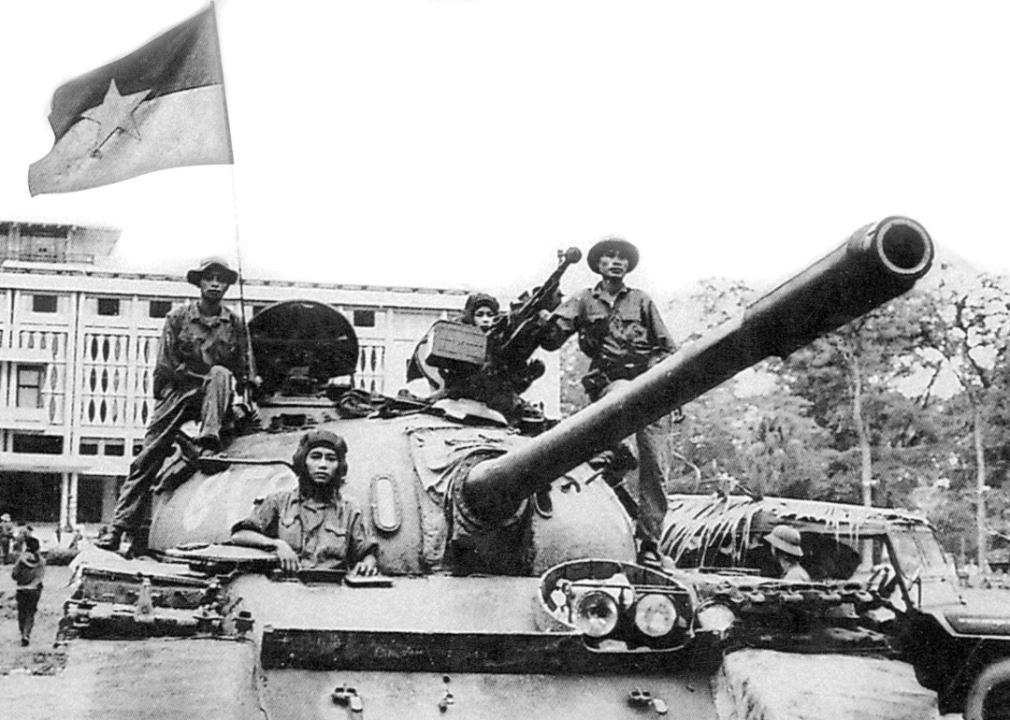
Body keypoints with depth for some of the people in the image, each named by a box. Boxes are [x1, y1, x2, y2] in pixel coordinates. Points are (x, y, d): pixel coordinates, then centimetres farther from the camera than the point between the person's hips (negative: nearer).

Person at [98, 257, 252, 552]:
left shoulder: (235, 324, 5)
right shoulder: (178, 317, 2)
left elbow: (244, 372, 11)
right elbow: (164, 366, 2)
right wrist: (161, 401, -4)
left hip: (212, 394, 0)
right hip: (177, 391, 0)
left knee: (220, 373, -33)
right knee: (147, 458, -10)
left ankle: (209, 442, -38)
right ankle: (120, 525, -10)